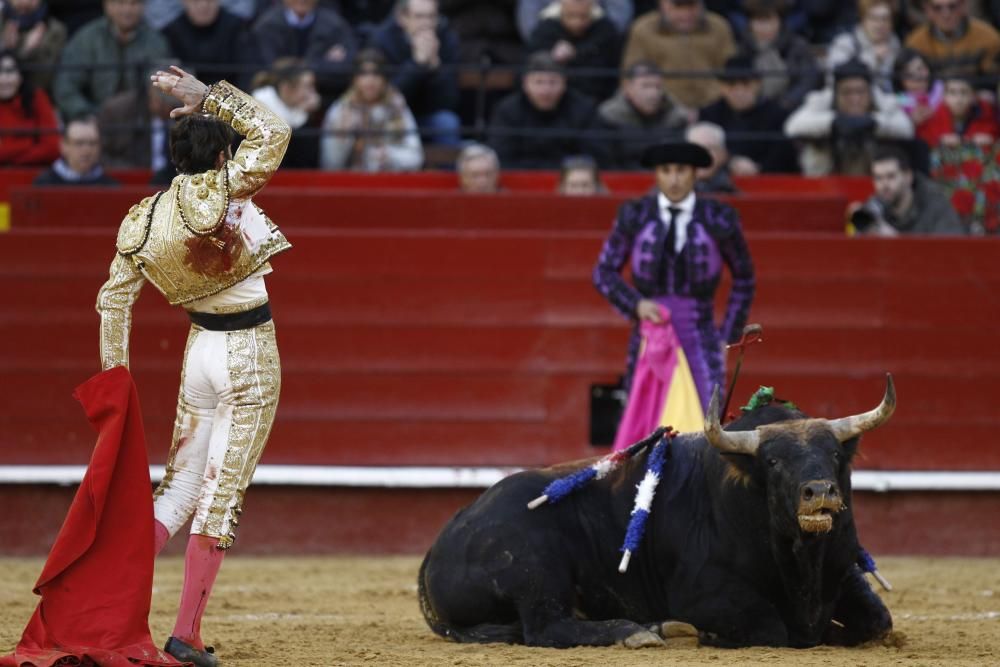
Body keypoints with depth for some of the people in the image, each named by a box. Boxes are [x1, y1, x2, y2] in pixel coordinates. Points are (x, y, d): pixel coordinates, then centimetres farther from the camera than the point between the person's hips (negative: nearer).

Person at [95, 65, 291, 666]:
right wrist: (211, 96, -3)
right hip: (251, 353, -5)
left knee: (180, 483, 15)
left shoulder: (145, 218, 1)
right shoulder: (225, 190, -15)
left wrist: (114, 372, 10)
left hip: (201, 348, 5)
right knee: (223, 493, -1)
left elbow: (115, 299, 3)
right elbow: (274, 131, -6)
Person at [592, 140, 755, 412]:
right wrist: (636, 304, -12)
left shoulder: (719, 219, -4)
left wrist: (728, 337, 7)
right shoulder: (635, 216, -1)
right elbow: (604, 273, 6)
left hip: (700, 344, -2)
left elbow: (744, 277, 10)